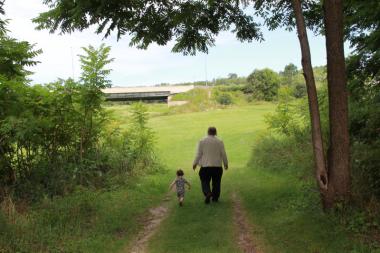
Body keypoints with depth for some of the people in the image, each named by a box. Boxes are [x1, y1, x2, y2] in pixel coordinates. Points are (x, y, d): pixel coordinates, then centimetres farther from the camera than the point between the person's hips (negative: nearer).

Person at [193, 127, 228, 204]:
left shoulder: (202, 141, -3)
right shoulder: (220, 142, 0)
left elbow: (198, 154, -3)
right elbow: (223, 154, 2)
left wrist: (195, 163, 9)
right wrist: (226, 164, 15)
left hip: (205, 166, -1)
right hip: (217, 166, 1)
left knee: (205, 181, 7)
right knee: (216, 183, 13)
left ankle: (208, 193, -17)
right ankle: (215, 198, 19)